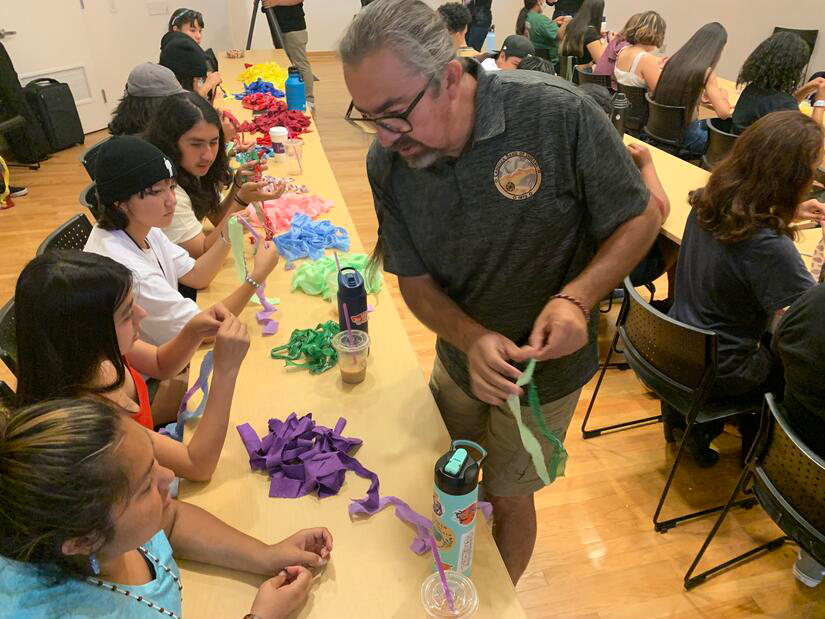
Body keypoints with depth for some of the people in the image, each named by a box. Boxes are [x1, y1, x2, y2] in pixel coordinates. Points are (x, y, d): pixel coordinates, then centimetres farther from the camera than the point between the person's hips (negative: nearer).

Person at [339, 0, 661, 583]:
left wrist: (577, 298, -31)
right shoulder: (387, 163, -16)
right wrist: (473, 339, -28)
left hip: (544, 365, -3)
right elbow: (416, 281, -8)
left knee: (507, 497, 16)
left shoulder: (558, 113, -27)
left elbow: (640, 218, -14)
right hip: (460, 357, 4)